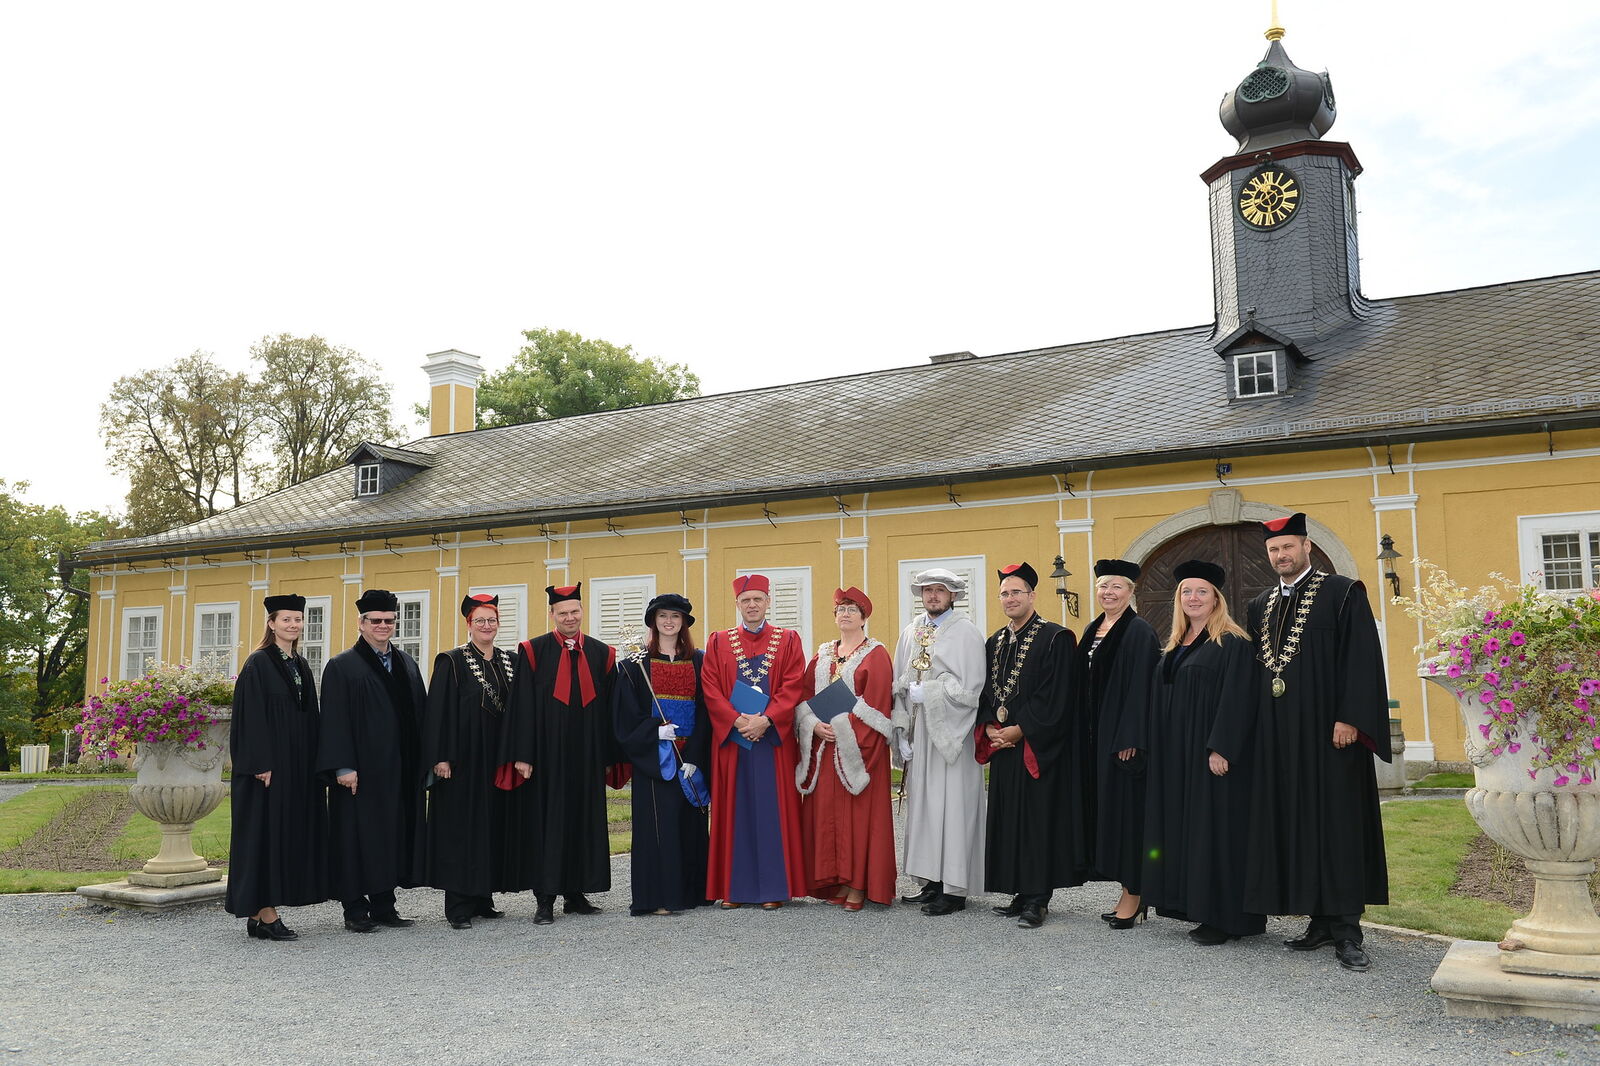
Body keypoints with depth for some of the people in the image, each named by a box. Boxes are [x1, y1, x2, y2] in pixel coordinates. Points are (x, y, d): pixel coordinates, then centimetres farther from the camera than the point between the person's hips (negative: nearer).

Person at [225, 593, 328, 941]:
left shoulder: (301, 665, 14)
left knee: (291, 831, 7)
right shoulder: (258, 664, -7)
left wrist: (313, 764, 12)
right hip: (268, 764, -8)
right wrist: (262, 764, -21)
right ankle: (265, 915, -1)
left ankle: (259, 914, 14)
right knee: (265, 831, -5)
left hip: (298, 767, 8)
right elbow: (252, 717, -14)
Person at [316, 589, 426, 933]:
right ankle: (355, 909, 9)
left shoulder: (407, 664, 13)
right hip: (361, 770, -5)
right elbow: (334, 720, -9)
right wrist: (343, 766, -17)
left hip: (401, 770, 5)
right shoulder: (342, 667, -2)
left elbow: (421, 712, 14)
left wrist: (422, 760, 7)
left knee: (394, 834, 8)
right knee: (358, 835, -1)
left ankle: (383, 905, 17)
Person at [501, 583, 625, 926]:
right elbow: (522, 706, -5)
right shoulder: (533, 652, -1)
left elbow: (610, 709, 8)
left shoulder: (602, 654, 8)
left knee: (584, 822, 8)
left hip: (587, 757, 3)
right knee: (545, 823, -1)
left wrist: (611, 757, 5)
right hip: (546, 756, -3)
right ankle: (544, 900, 6)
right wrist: (522, 755, -11)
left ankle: (576, 894, 19)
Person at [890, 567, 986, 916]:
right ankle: (930, 881, 15)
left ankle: (955, 889, 1)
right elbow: (900, 686, 12)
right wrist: (902, 732, 3)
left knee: (951, 805, -4)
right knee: (922, 804, 7)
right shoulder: (910, 633, 13)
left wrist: (924, 694, -9)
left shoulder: (966, 633, -5)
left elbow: (969, 689, -12)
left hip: (950, 735, -6)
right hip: (918, 733, 6)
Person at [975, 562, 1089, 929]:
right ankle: (1021, 894, 17)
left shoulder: (1055, 638, -8)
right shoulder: (994, 643, 14)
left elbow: (1055, 696, -14)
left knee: (1038, 817, -4)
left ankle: (1037, 899, 3)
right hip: (1002, 746, 7)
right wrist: (990, 728, -3)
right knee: (1008, 819, 9)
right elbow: (986, 691, 14)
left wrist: (1019, 730, -15)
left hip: (1038, 747, -7)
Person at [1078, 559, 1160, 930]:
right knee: (1106, 808, 10)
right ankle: (1127, 891, 18)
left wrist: (1129, 738, -20)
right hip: (1096, 736, 8)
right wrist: (1085, 732, 12)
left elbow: (1140, 689, -16)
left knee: (1126, 808, -4)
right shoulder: (1092, 631, 14)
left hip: (1123, 736, -8)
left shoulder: (1139, 632, -10)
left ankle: (1133, 893, 4)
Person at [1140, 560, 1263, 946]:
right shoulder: (1174, 647, 15)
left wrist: (1221, 748, -22)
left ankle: (1225, 917, 2)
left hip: (1211, 752, -8)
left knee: (1216, 825, -5)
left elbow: (1236, 698, -15)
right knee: (1185, 825, 8)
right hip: (1177, 753, 8)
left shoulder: (1232, 644, -8)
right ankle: (1199, 907, 16)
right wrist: (1157, 748, 12)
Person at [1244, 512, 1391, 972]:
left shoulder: (1342, 594, -3)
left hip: (1328, 733, -6)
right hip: (1279, 738, 6)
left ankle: (1346, 931, 3)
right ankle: (1321, 921, 16)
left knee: (1338, 823, -3)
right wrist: (1258, 729, 10)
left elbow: (1362, 659, -9)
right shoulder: (1260, 606, 15)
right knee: (1296, 824, 7)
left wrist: (1349, 719, -17)